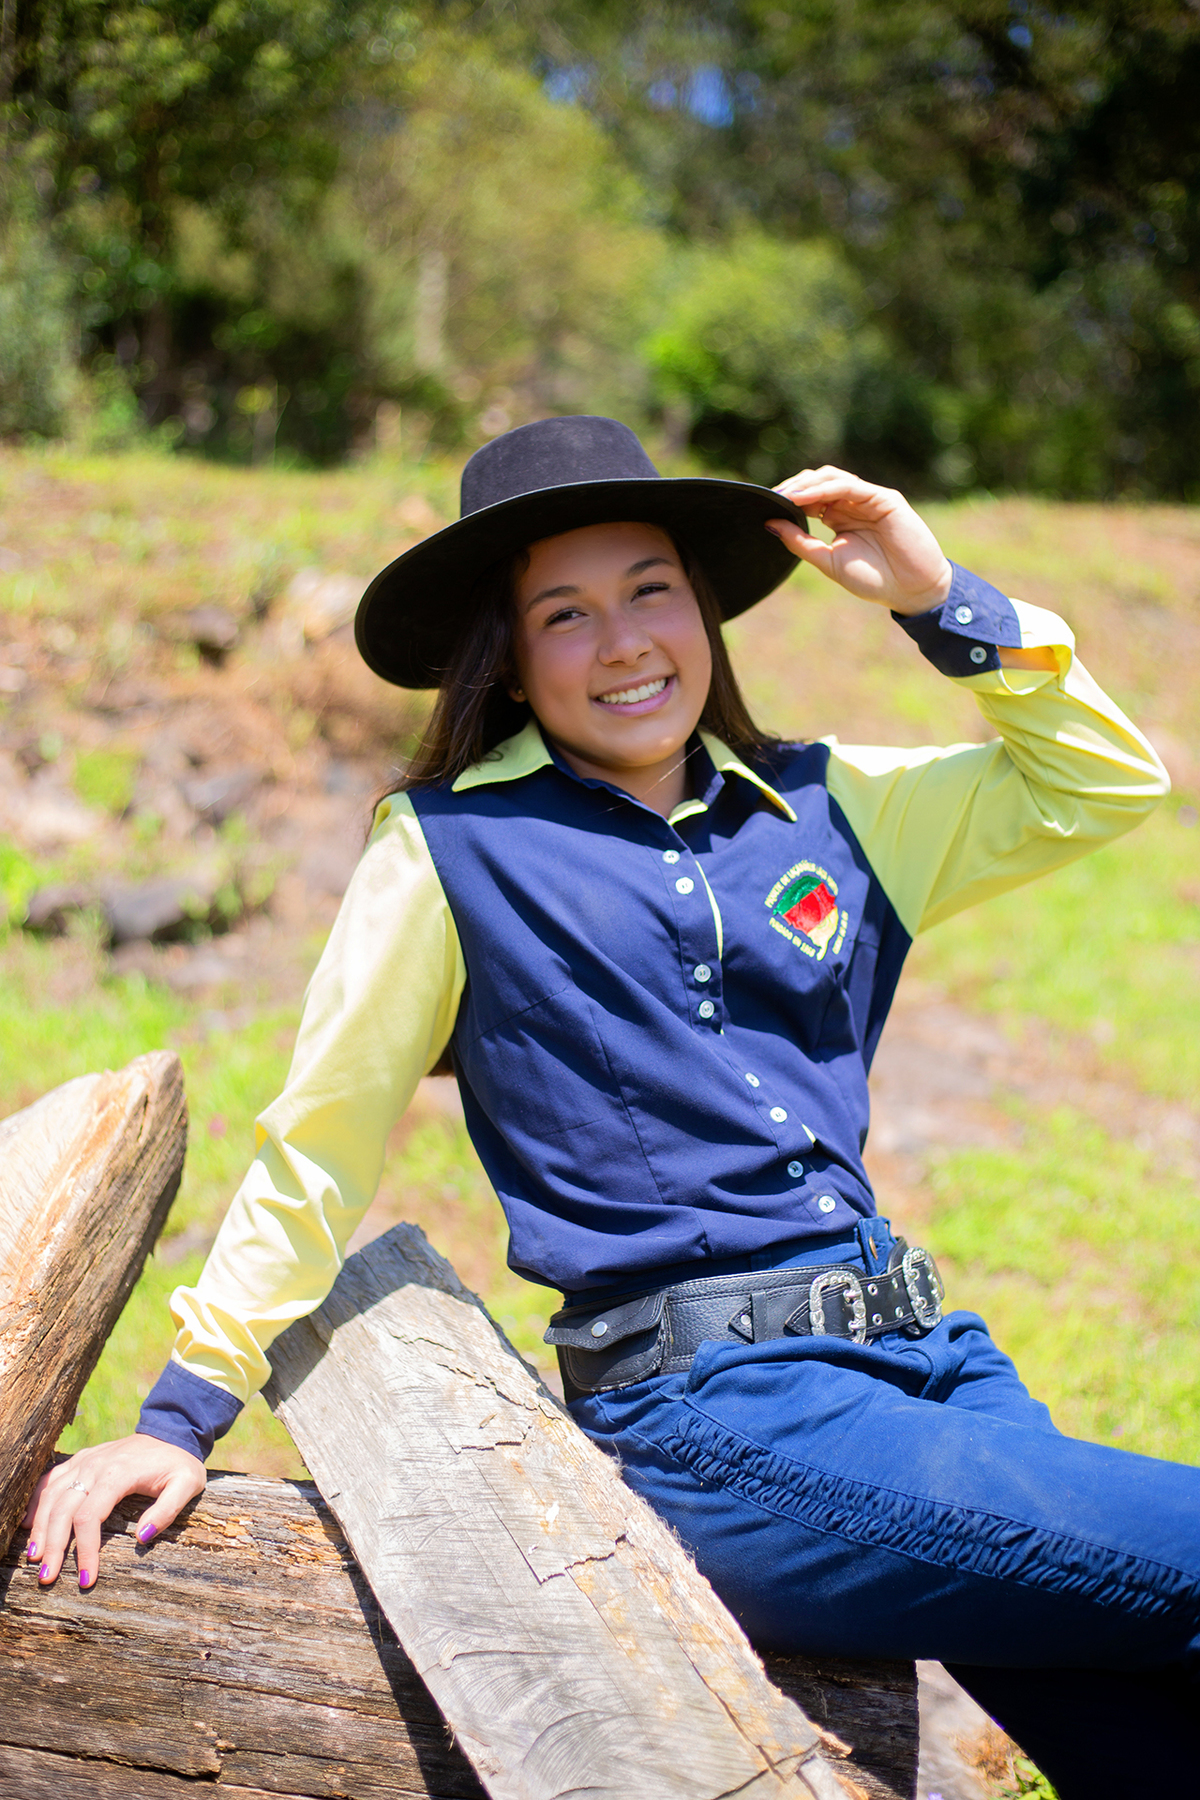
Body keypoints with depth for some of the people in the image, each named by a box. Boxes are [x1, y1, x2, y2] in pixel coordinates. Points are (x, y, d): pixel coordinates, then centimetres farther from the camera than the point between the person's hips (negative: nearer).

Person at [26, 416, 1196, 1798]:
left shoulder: (825, 808, 13)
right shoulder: (454, 848, 1)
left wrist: (943, 600, 6)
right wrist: (180, 1416, 5)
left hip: (926, 1358, 5)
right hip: (710, 1412, -5)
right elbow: (317, 1148, 6)